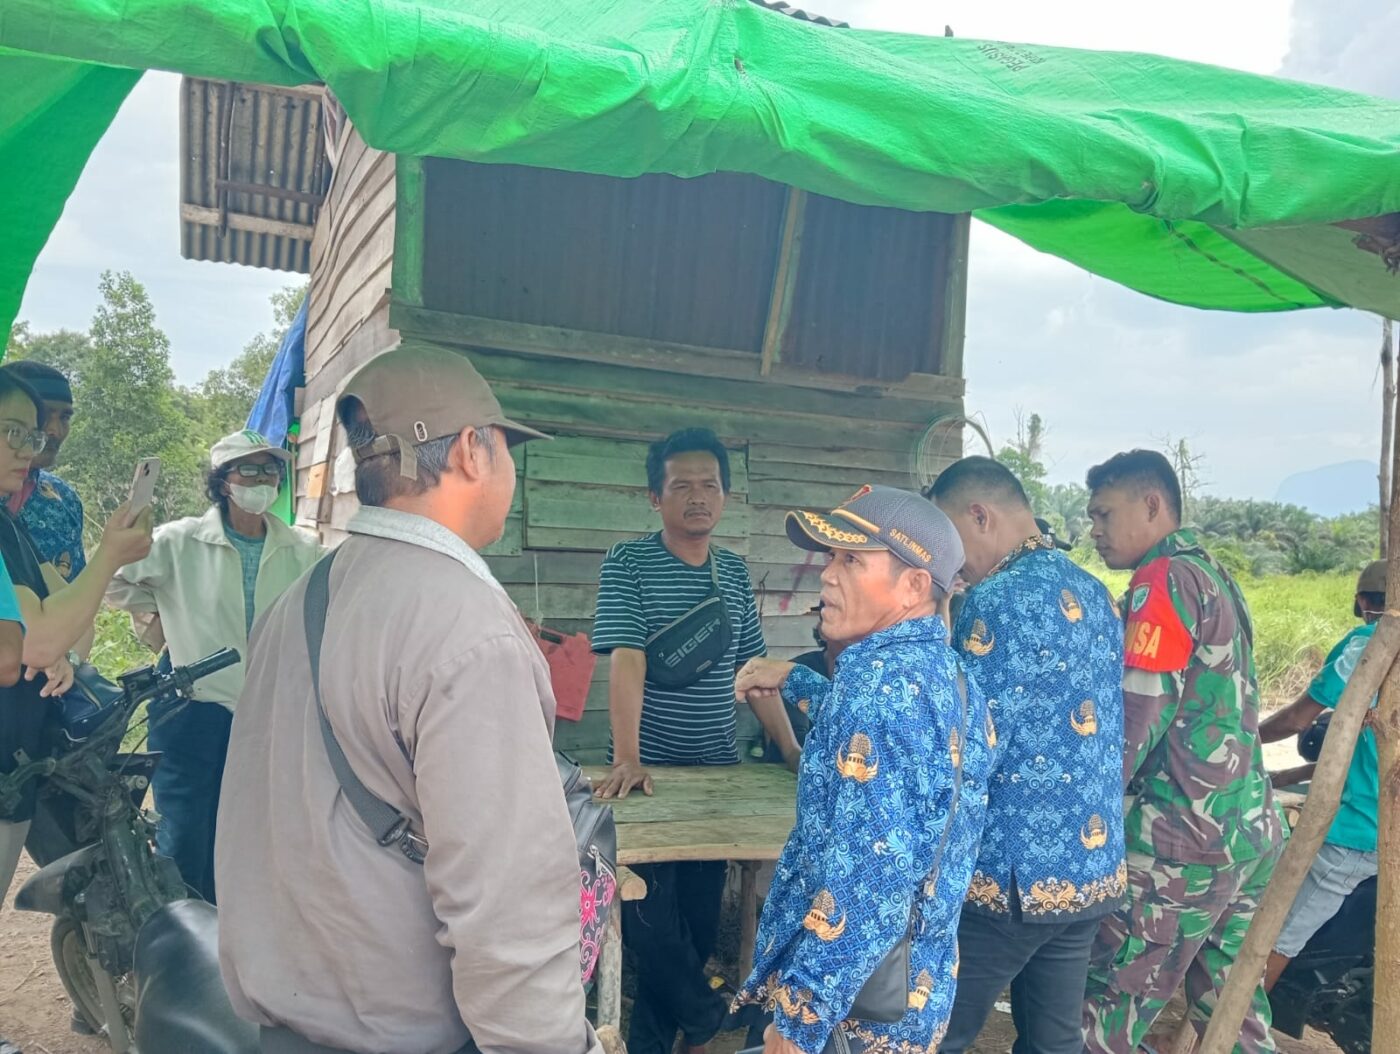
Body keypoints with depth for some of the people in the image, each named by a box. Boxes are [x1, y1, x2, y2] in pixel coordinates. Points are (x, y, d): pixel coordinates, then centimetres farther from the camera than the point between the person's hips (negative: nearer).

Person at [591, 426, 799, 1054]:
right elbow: (626, 659, -17)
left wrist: (790, 749, 3)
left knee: (701, 920, 11)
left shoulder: (734, 572, 8)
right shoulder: (628, 563, -7)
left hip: (718, 770, 5)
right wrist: (627, 760, -25)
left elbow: (753, 668, 10)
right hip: (652, 772, -5)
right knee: (653, 920, -2)